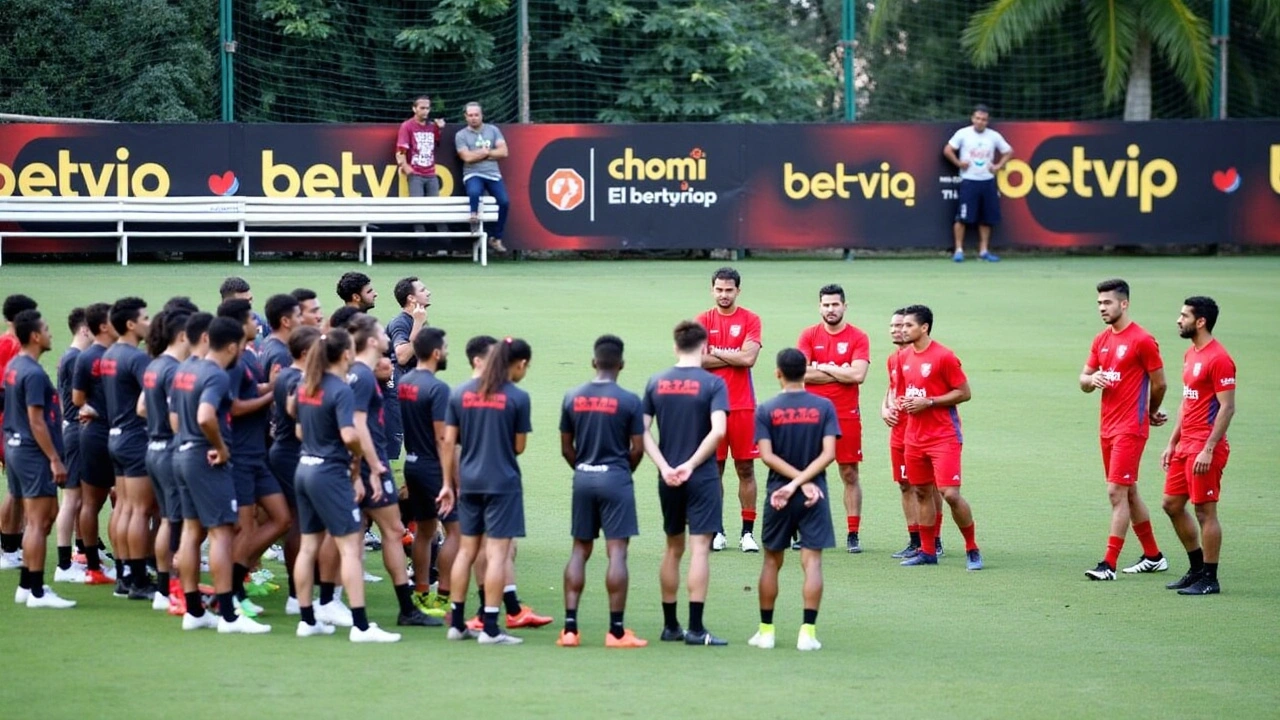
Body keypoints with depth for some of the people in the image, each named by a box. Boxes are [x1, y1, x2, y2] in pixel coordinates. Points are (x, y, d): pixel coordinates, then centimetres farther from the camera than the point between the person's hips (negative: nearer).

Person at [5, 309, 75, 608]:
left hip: (15, 447, 10)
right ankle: (36, 592, -3)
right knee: (38, 522, -5)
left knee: (45, 516, 16)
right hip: (34, 451, -10)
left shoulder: (13, 367, 12)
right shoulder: (34, 374, -17)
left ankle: (26, 585, 18)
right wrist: (55, 459, -18)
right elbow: (36, 420, -20)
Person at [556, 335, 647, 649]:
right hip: (616, 478, -4)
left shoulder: (573, 398, 3)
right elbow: (637, 449, -4)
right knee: (617, 552, -2)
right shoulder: (629, 401, -8)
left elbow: (566, 448, 6)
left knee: (580, 551, 10)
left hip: (583, 478, 4)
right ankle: (616, 630, -3)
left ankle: (570, 626, 7)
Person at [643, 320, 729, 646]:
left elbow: (643, 431, -1)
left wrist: (665, 467, -7)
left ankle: (670, 625, 21)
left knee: (673, 548, 15)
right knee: (699, 548, -3)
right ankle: (695, 628, -8)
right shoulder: (713, 384, -8)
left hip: (668, 478, 4)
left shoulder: (656, 383, 4)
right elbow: (718, 430, -20)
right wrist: (691, 464, -15)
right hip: (701, 477, -4)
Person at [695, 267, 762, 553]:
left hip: (743, 406, -1)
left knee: (746, 469, 1)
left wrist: (716, 352, -4)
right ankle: (717, 531, 10)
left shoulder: (750, 320, 3)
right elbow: (698, 360, -7)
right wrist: (735, 357, -7)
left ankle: (748, 532, 5)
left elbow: (749, 358, -10)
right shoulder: (703, 321, 5)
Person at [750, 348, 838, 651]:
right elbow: (829, 453, -11)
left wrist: (800, 481, -10)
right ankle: (808, 631, -7)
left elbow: (767, 456, -10)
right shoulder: (824, 407, -2)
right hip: (814, 496, 0)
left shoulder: (766, 410, -3)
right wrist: (803, 482, -12)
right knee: (812, 561, 0)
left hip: (777, 495, 0)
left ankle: (766, 630, 15)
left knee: (772, 561, 12)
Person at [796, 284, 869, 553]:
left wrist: (822, 368, -7)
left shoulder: (858, 338, 0)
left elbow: (858, 375, -13)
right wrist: (840, 373, -9)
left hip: (846, 417, -1)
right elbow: (801, 373, -8)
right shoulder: (808, 335, 4)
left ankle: (853, 535, 5)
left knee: (850, 475, 2)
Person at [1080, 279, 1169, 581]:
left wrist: (1151, 414, 10)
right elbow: (1084, 380, 14)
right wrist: (1092, 379, -9)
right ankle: (1153, 556, 25)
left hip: (1130, 428, -8)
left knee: (1117, 492, -12)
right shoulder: (1101, 340, 11)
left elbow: (1159, 383, -4)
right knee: (1128, 492, 14)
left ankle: (1109, 564, -12)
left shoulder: (1142, 340, -11)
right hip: (1108, 428, 8)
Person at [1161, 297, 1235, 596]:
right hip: (1185, 444, 10)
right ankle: (1197, 568, 24)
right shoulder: (1190, 354, 14)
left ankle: (1209, 579, 4)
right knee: (1172, 504, 13)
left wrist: (1208, 449, -22)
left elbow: (1227, 408, -18)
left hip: (1204, 448, -10)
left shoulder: (1219, 359, -15)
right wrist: (1172, 443, 18)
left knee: (1205, 511, -4)